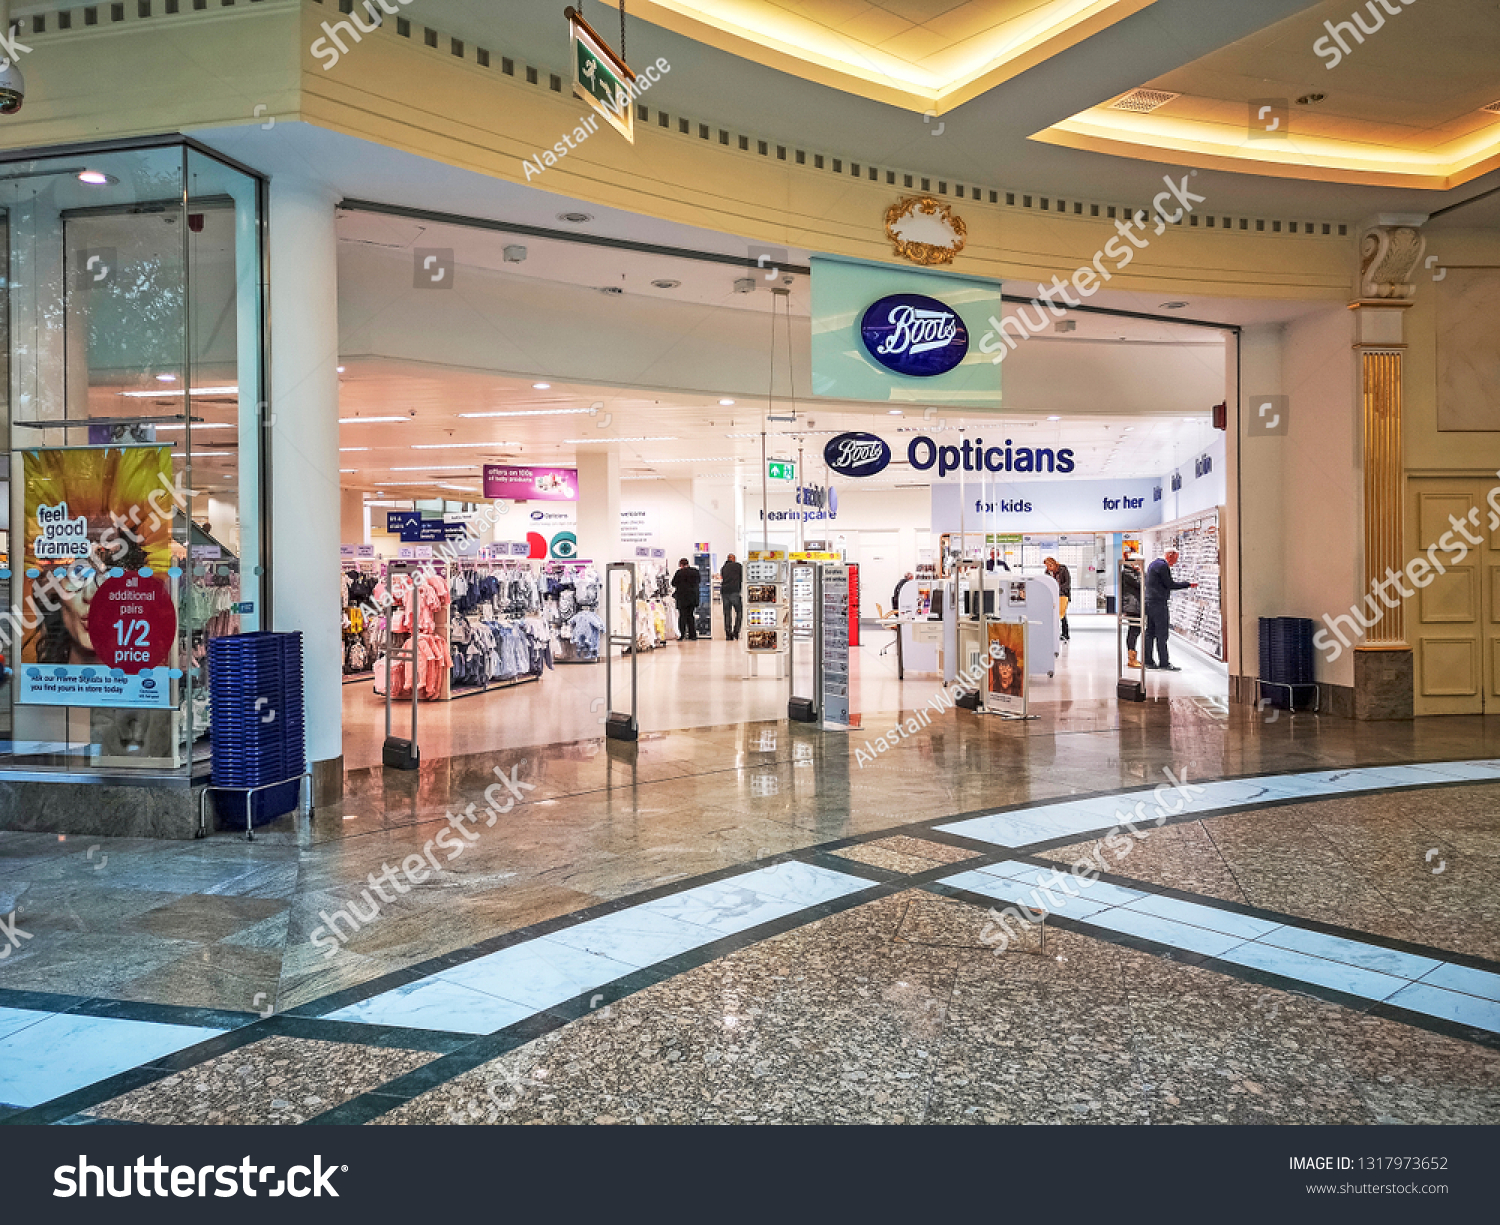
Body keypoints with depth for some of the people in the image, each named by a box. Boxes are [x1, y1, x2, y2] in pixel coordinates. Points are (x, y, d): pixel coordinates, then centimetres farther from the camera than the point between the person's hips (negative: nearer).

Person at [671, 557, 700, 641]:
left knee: (682, 616, 1)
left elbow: (673, 583, -4)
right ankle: (693, 635, 10)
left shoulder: (680, 572, -11)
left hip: (683, 598, -5)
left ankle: (681, 635, -2)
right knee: (691, 616, 12)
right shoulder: (695, 571, 5)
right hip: (693, 598, 5)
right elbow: (698, 582, 18)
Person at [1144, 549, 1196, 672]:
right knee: (1161, 634, -7)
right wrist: (1189, 585, -7)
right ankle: (1164, 663, -5)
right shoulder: (1163, 566, -12)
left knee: (1150, 633, 10)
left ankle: (1149, 661, 12)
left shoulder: (1153, 564, 17)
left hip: (1149, 602, 10)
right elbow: (1170, 585, -13)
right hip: (1159, 603, -10)